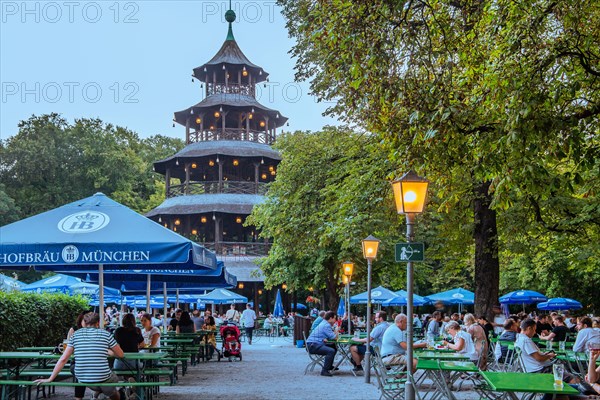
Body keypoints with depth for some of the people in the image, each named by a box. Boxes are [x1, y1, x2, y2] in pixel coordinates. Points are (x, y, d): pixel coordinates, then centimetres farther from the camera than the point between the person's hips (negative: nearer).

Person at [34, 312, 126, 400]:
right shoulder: (105, 334, 2)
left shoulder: (76, 334, 6)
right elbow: (120, 355, 11)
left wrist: (50, 379, 6)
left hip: (83, 380, 2)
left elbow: (63, 359, 2)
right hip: (103, 379, -2)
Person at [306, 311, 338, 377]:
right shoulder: (326, 325, -15)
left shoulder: (324, 323, 18)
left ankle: (329, 366, 36)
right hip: (312, 345, -11)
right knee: (331, 351, -30)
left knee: (334, 348, 23)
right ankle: (324, 371, -26)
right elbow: (333, 337, -14)